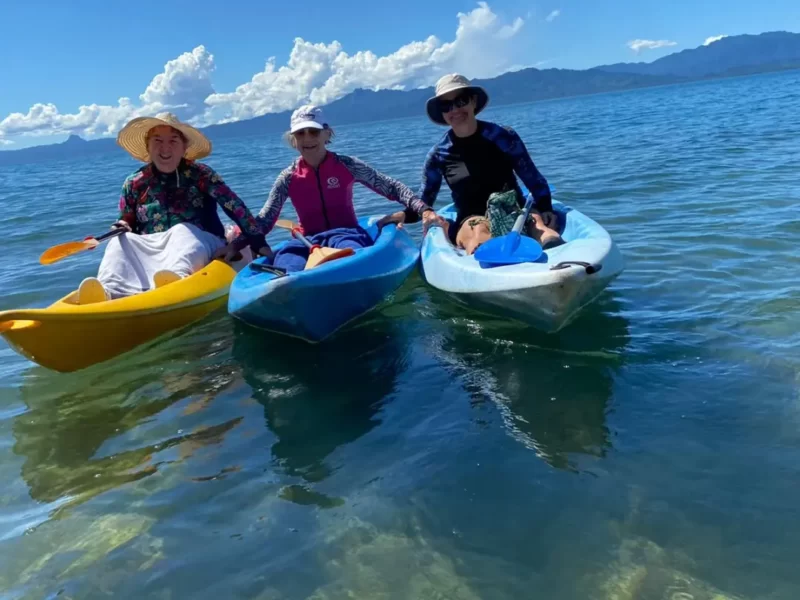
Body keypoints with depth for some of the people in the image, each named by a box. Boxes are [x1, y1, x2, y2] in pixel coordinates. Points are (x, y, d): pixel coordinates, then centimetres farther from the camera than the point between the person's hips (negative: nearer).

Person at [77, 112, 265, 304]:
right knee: (120, 242, -20)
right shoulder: (134, 184, 10)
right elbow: (127, 223, 19)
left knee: (182, 231, -32)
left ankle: (177, 278, -67)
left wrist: (257, 242, -14)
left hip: (199, 244, -3)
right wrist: (122, 228, -6)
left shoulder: (200, 174, 0)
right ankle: (111, 291, -51)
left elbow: (235, 207, -7)